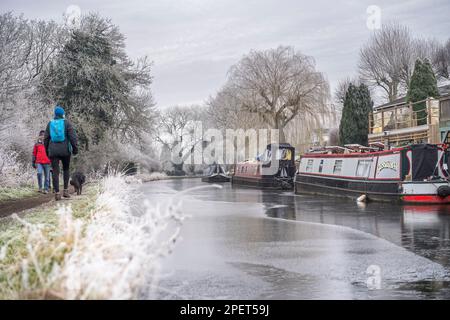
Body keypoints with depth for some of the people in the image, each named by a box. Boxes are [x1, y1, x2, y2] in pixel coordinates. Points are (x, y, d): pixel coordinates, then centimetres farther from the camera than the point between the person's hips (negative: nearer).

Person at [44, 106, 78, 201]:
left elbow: (46, 138, 12)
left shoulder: (50, 124, 8)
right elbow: (72, 136, -9)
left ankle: (57, 193, -8)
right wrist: (75, 148, -5)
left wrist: (47, 151, 19)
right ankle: (65, 190, 8)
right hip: (65, 150, -1)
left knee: (55, 172, 1)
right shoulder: (66, 123, -1)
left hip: (53, 151, 1)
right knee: (66, 169, 16)